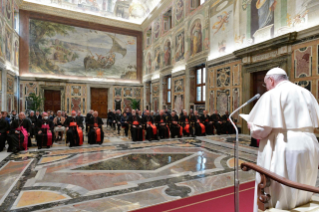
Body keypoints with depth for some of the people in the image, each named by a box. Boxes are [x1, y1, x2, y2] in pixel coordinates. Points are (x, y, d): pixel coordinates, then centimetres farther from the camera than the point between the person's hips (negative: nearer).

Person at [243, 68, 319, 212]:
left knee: (279, 195, 8)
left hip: (283, 150, -7)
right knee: (300, 193, 24)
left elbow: (261, 129, -18)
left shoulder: (272, 95, -11)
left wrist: (251, 125, 2)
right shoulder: (306, 93, 10)